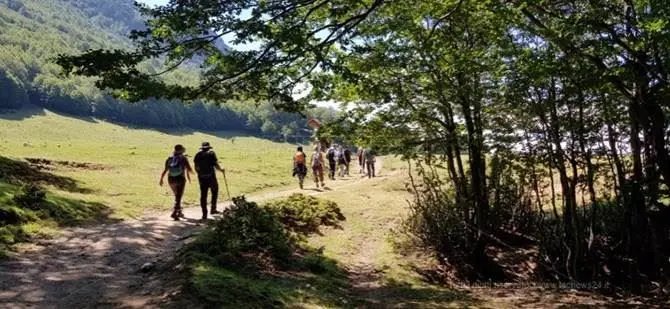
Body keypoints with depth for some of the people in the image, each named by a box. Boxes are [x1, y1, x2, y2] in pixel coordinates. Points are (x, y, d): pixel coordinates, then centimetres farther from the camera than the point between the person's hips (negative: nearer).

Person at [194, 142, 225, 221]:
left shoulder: (198, 155, 6)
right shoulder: (211, 153, -4)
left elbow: (196, 167, 8)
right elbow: (216, 165, -10)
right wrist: (221, 170, 9)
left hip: (201, 178, 3)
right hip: (211, 176, -3)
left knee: (203, 195, 5)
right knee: (215, 192, 19)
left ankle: (204, 214, 3)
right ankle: (213, 209, 20)